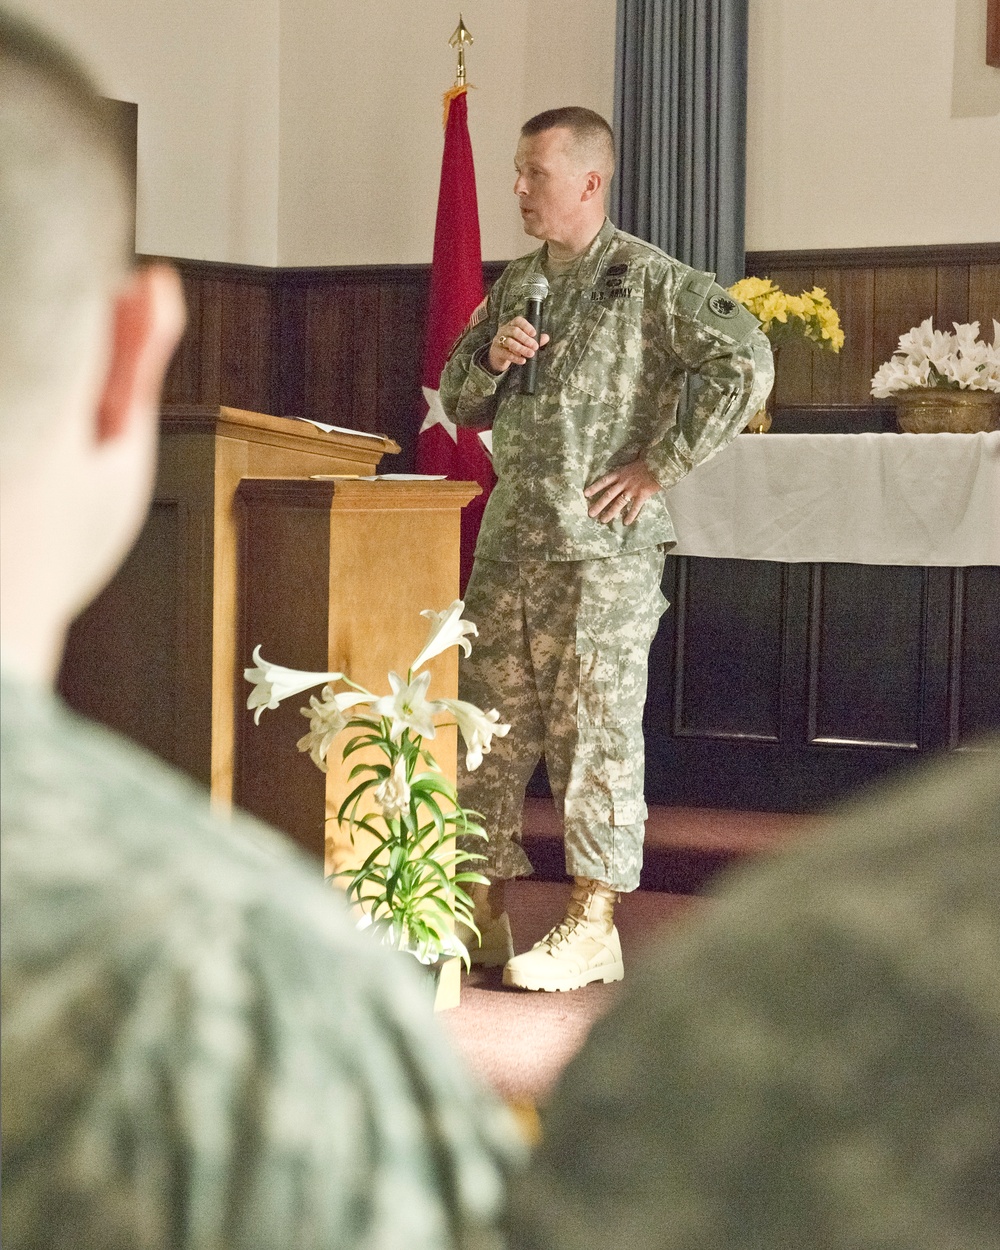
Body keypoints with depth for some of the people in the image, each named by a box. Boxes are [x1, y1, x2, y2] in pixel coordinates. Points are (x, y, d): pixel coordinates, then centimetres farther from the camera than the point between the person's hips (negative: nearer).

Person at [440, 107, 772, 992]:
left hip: (604, 550, -7)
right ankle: (486, 910, 18)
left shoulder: (651, 281, -6)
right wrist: (492, 361, -1)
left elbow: (748, 364, -16)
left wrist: (662, 465, -15)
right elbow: (458, 402, 21)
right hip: (509, 544, 7)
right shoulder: (513, 287, 15)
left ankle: (593, 925, 4)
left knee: (595, 729, -3)